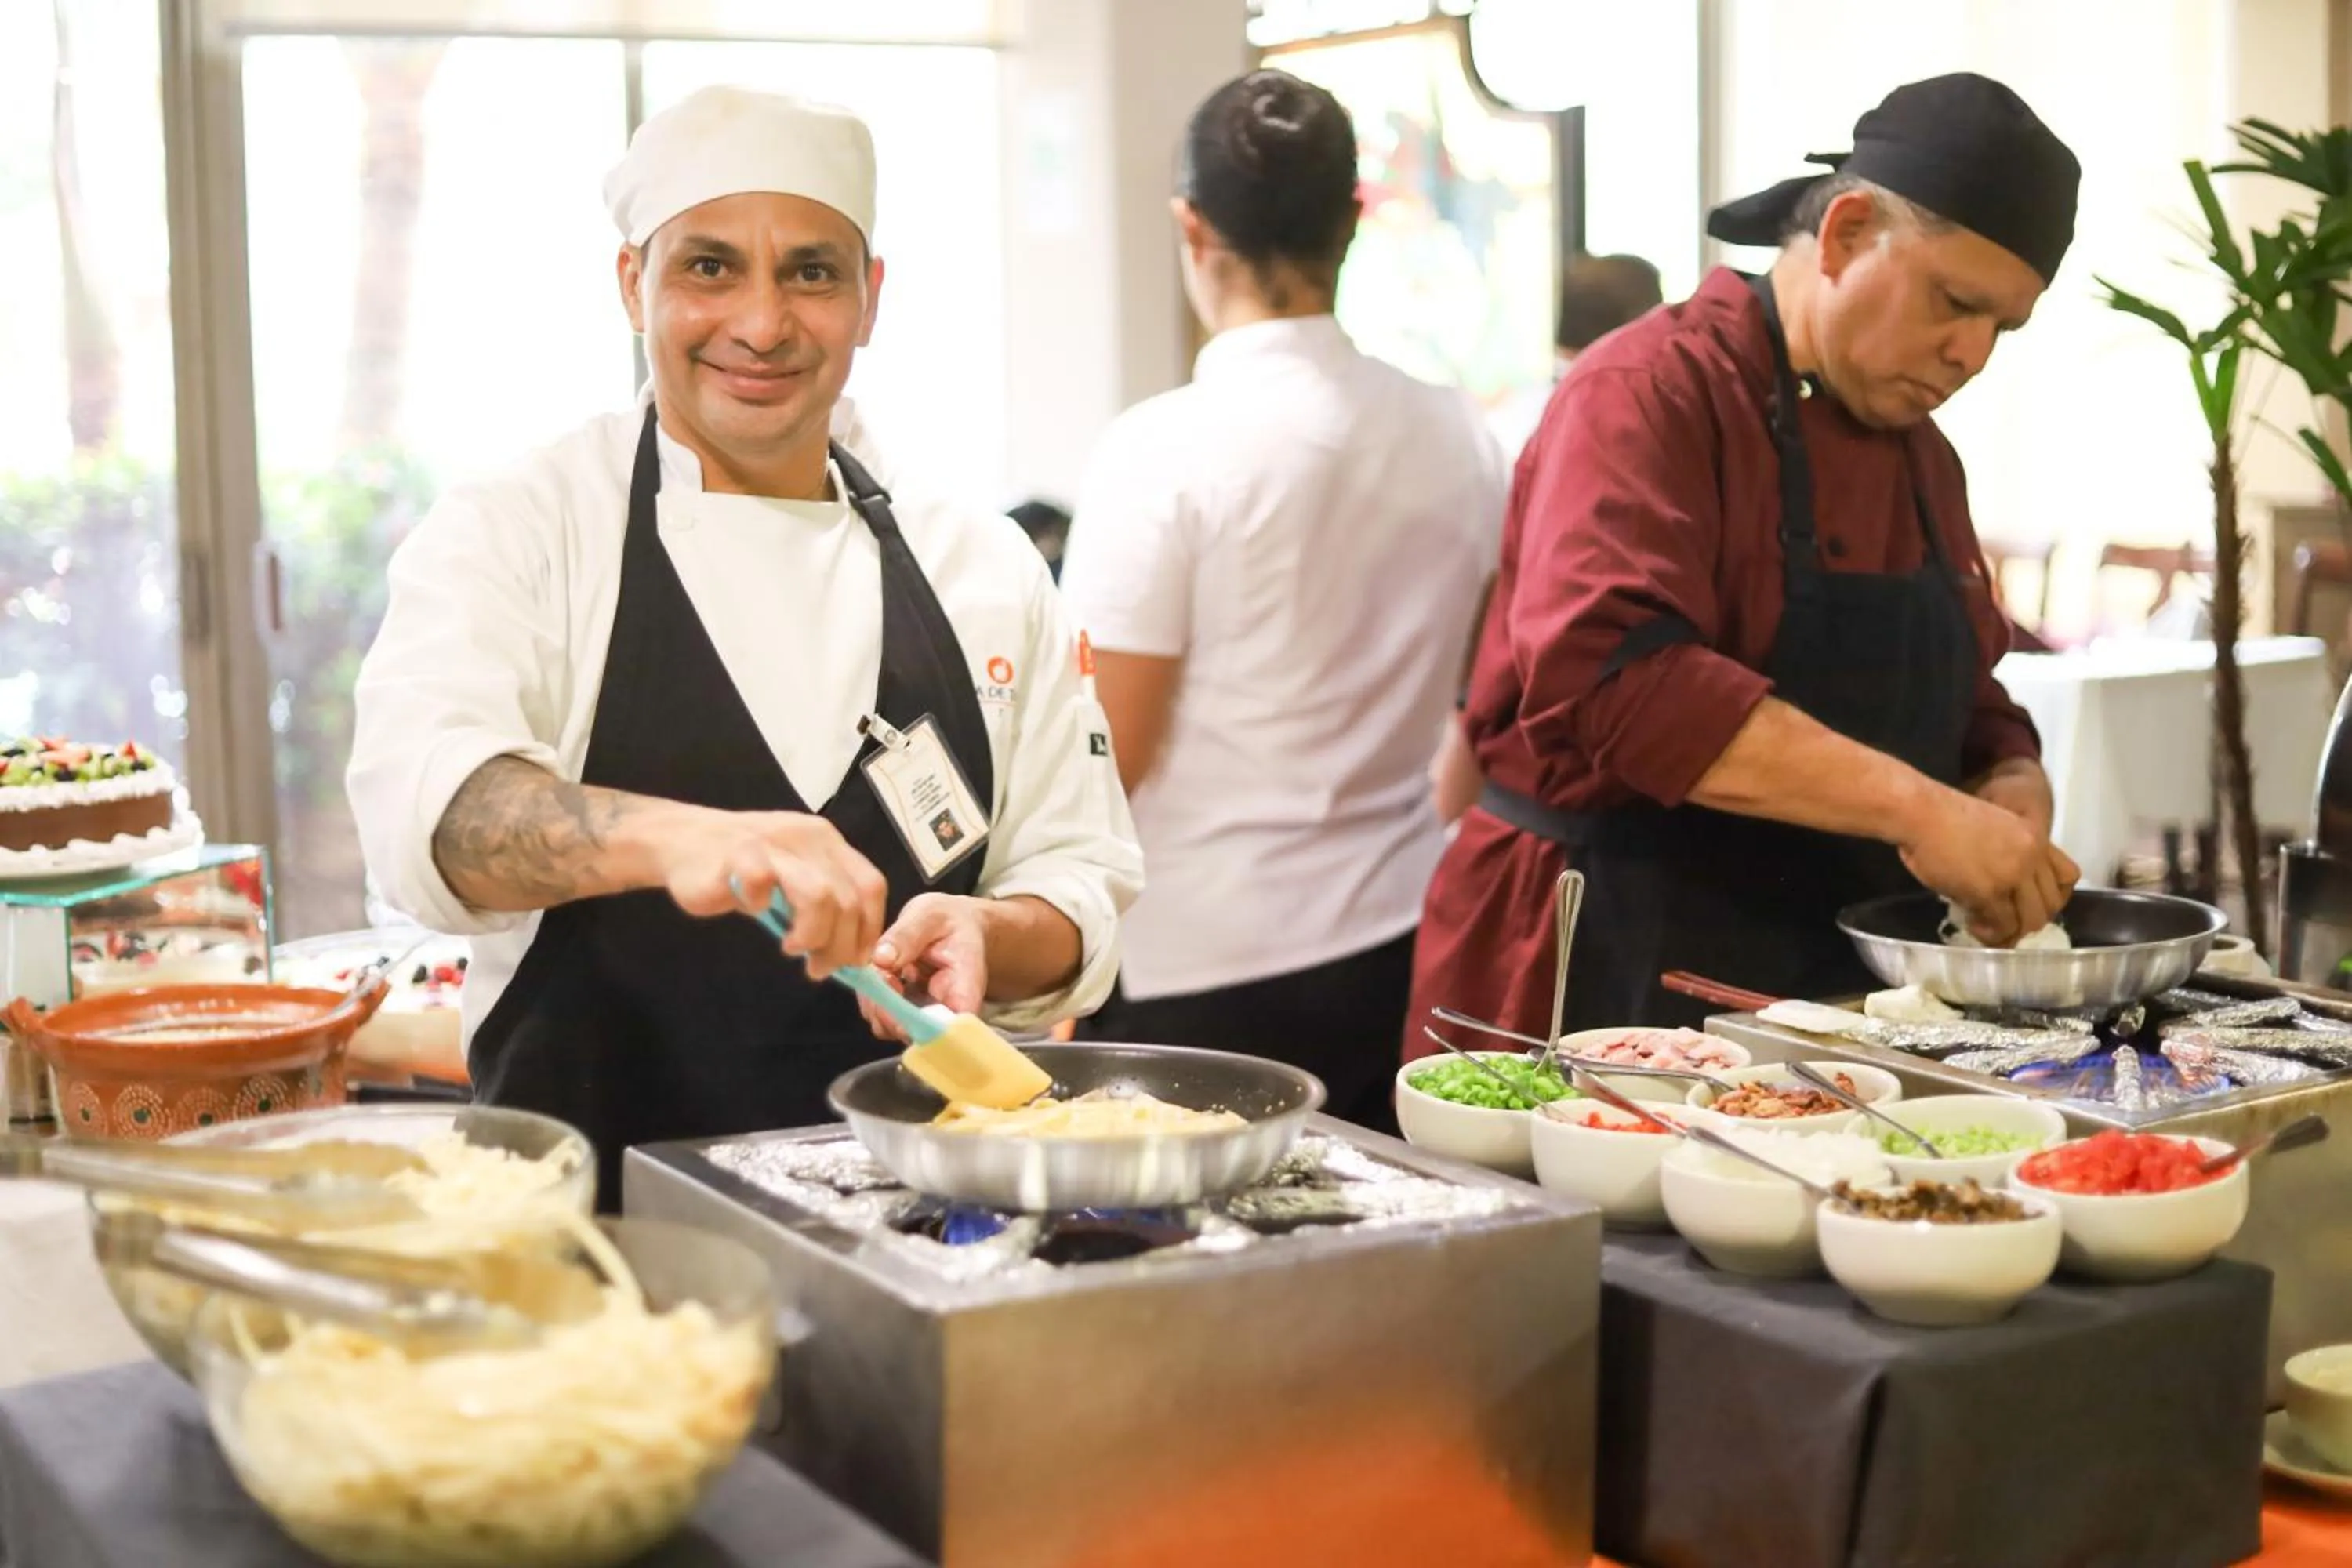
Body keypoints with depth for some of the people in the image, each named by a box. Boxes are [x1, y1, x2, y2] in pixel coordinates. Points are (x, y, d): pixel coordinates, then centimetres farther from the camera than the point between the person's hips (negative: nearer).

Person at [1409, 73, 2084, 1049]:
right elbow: (1607, 672, -31)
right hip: (1602, 977, -7)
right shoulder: (1651, 394, -14)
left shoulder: (1919, 451, 12)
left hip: (1838, 991, 8)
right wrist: (1913, 807, -32)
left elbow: (1970, 711, 20)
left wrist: (2013, 793, -4)